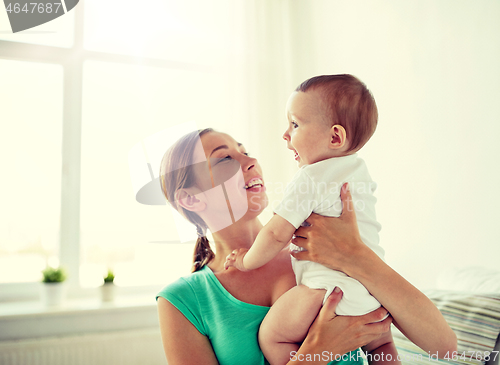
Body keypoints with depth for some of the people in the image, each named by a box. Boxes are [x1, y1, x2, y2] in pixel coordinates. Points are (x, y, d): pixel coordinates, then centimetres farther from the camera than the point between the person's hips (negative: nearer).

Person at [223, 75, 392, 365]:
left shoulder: (311, 177, -13)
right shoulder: (358, 170, 14)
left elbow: (277, 234, -13)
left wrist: (247, 262, 3)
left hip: (331, 285, -9)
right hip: (372, 285, 9)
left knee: (272, 335, -1)